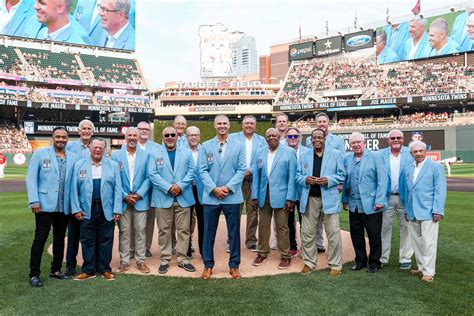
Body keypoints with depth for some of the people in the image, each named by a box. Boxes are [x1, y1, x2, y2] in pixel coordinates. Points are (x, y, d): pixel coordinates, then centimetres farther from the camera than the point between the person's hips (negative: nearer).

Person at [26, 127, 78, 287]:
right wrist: (34, 201, -12)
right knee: (40, 239, 0)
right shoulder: (40, 153, 0)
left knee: (60, 239, 13)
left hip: (64, 206, 3)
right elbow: (31, 178, -3)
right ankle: (34, 274, 11)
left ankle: (56, 270, 26)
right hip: (45, 205, -3)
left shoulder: (73, 158, 7)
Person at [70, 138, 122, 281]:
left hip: (107, 210, 0)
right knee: (87, 241, 7)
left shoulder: (113, 165, 5)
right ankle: (89, 270, 19)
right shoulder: (79, 165, 6)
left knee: (105, 241, 7)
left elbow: (117, 189, 2)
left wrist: (117, 210, -4)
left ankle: (105, 269, 19)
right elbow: (74, 189, 4)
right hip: (86, 210, 0)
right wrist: (76, 209, -3)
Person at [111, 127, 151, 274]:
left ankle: (141, 260, 16)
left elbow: (148, 177, 0)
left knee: (140, 230, 5)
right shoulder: (116, 155, 2)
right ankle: (124, 261, 18)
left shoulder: (146, 155, 2)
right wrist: (125, 196, -8)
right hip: (122, 200, 0)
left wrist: (139, 194, -9)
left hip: (140, 199, 0)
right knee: (124, 231, 6)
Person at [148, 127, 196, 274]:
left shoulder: (187, 152, 9)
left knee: (183, 230, 6)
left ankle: (182, 259, 17)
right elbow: (153, 174, -4)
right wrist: (168, 188, -15)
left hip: (183, 198, 1)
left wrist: (180, 186, -13)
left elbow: (191, 171, 2)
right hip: (163, 198, -1)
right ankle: (165, 259, 18)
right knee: (164, 230, 6)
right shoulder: (155, 154, 5)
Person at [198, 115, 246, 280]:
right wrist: (214, 188, -12)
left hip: (232, 196, 0)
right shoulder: (206, 146, 6)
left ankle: (234, 265, 22)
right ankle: (208, 265, 22)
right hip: (211, 196, 1)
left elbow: (241, 170, -1)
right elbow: (203, 170, 0)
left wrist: (228, 187, -13)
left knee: (234, 232, 7)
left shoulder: (238, 146, 4)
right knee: (209, 232, 8)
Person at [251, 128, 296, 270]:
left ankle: (285, 256, 17)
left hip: (281, 196, -4)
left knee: (282, 227, 3)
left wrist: (290, 198, -10)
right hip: (263, 196, 4)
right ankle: (262, 253, 27)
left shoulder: (289, 152, -2)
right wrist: (254, 196, 3)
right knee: (263, 225, 12)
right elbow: (256, 176, 8)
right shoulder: (260, 152, 9)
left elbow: (292, 176, -5)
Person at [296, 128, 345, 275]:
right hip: (310, 199, 3)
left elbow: (341, 174, 2)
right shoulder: (304, 155, 11)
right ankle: (309, 263, 23)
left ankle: (335, 265, 15)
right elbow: (298, 175, 10)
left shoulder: (336, 154, 4)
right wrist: (305, 179, -11)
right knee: (307, 233, 8)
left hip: (329, 199, -2)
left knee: (333, 233, 1)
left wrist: (328, 180, -15)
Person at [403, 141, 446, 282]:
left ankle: (428, 272, 6)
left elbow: (440, 190, -7)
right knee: (417, 242, 12)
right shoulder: (408, 169, 12)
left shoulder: (436, 167, -3)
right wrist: (407, 209, 14)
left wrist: (438, 211, -12)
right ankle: (421, 267, 24)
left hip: (428, 212, -5)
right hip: (413, 213, 5)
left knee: (428, 242, -2)